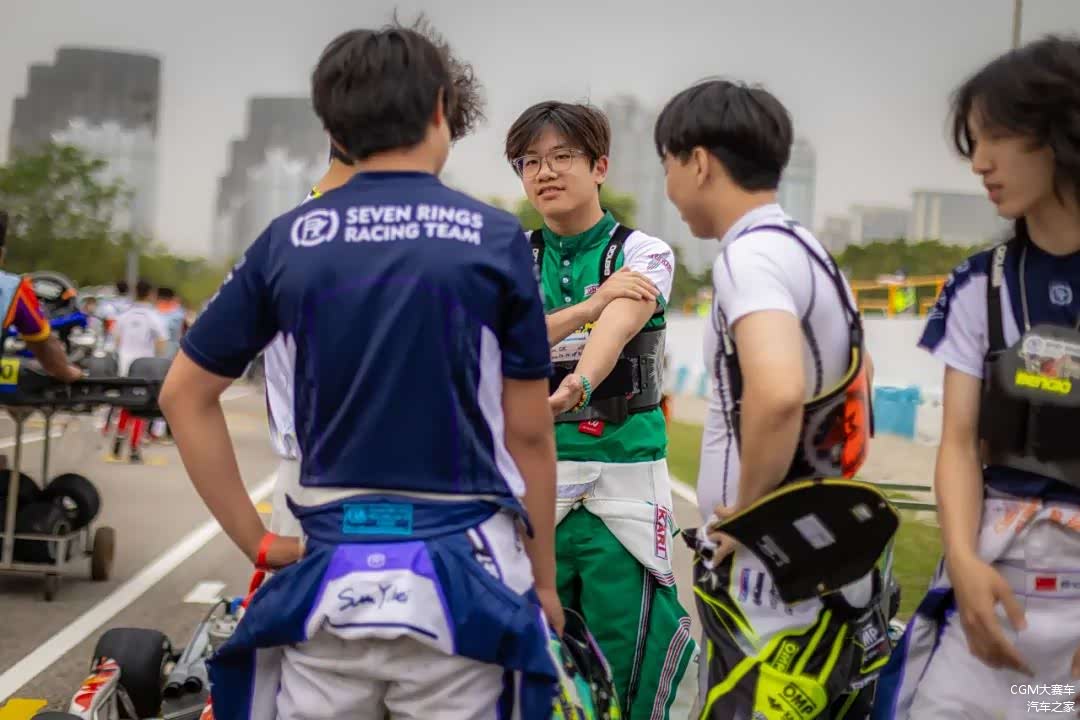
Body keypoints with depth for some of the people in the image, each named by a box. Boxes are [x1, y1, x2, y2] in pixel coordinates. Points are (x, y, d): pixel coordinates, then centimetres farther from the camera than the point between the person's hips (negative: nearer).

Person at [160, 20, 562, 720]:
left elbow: (186, 395, 7)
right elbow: (529, 435, -1)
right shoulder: (494, 238, -4)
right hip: (458, 578, -2)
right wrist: (544, 581, 11)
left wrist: (260, 542, 8)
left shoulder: (290, 238, 3)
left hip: (329, 576, 3)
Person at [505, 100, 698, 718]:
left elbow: (614, 330, -21)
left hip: (622, 475, -3)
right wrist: (595, 301, -16)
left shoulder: (643, 254, 0)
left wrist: (576, 386, -41)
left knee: (627, 663, -3)